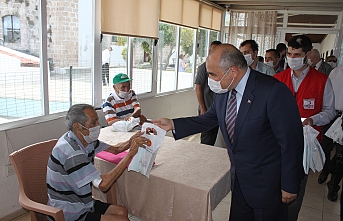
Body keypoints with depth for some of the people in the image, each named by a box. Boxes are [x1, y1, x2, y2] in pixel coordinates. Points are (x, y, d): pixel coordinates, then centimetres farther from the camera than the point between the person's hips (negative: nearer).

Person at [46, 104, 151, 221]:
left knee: (122, 211, 5)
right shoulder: (71, 152, -30)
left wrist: (130, 142, -14)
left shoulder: (86, 139, -1)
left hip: (81, 203, 9)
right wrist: (130, 154, -29)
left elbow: (115, 149, 10)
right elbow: (103, 184, -32)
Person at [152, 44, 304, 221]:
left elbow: (291, 142, -19)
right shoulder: (224, 91, -5)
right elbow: (208, 119, 10)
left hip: (267, 184, -6)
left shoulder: (274, 92, -25)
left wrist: (289, 186, -12)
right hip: (239, 179, 6)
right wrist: (173, 124, -1)